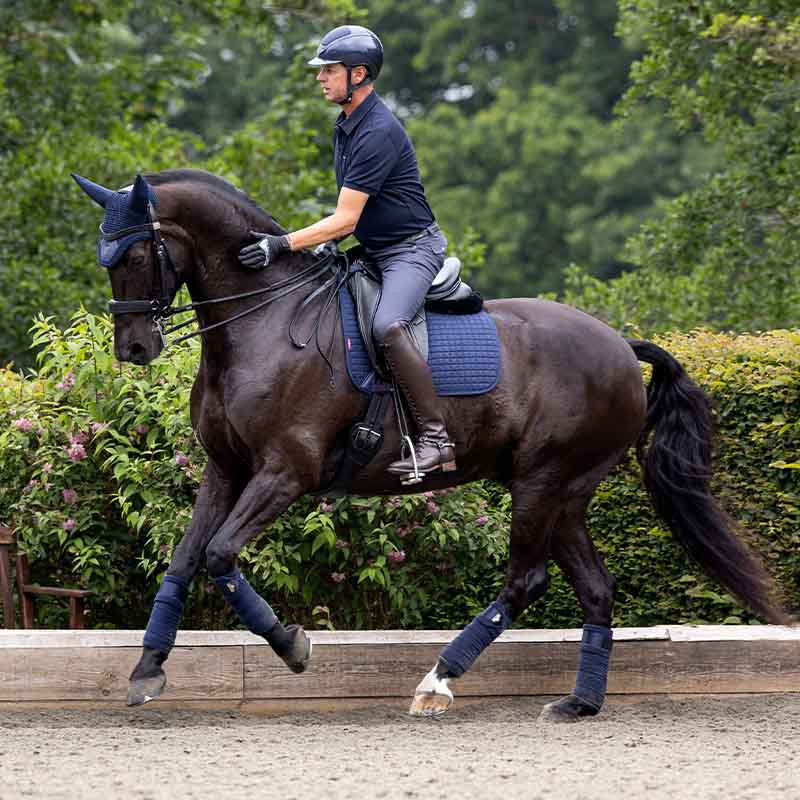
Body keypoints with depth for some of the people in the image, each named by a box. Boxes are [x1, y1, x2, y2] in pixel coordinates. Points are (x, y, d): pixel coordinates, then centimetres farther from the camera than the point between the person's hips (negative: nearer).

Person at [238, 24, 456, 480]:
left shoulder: (378, 133, -21)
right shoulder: (347, 126, 11)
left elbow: (345, 219, -23)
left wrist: (282, 245, -27)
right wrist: (328, 245, 12)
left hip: (412, 249, -11)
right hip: (376, 251, 11)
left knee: (387, 326, -35)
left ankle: (435, 439, -34)